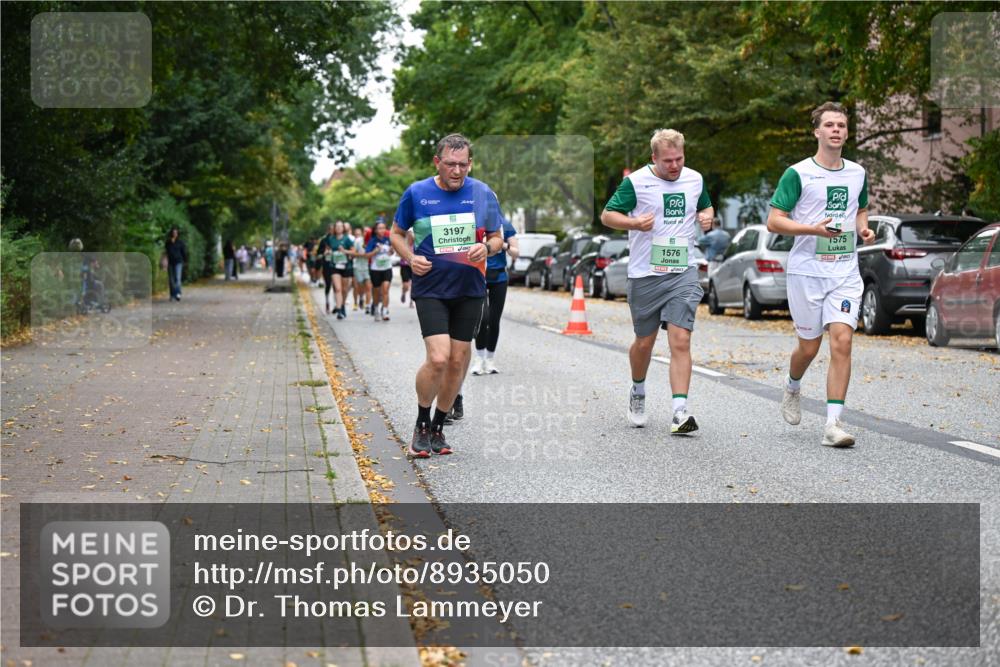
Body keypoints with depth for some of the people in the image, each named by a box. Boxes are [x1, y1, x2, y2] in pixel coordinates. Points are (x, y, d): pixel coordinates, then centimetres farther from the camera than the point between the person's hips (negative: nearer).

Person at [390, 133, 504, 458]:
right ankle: (421, 425, 6)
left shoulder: (483, 193, 4)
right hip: (430, 288, -3)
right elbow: (397, 233, 10)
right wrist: (410, 258, -9)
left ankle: (438, 427, 24)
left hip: (470, 289, 3)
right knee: (438, 358, -16)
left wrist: (486, 248, -11)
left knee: (458, 360, 6)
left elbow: (497, 237, 12)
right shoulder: (416, 193, -1)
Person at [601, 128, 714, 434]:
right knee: (644, 342, 10)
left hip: (683, 272, 2)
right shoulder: (636, 182, -5)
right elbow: (607, 215, -3)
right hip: (645, 274, -2)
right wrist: (634, 222, -21)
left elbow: (705, 207, 25)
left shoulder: (695, 179, 7)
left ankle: (680, 412, -16)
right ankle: (638, 392, 39)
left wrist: (707, 216, 1)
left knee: (680, 341, -12)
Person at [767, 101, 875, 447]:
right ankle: (792, 388, 42)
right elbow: (774, 221, -6)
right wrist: (814, 229, -20)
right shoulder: (797, 173, -4)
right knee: (809, 347, 8)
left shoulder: (857, 173, 10)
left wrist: (863, 229, 5)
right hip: (806, 271, -3)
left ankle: (833, 424, -12)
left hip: (846, 273, 3)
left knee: (842, 342, -12)